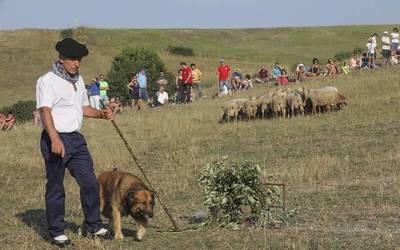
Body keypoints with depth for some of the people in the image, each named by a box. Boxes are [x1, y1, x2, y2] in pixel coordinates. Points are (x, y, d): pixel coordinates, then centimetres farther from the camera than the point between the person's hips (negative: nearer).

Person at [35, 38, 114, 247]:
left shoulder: (78, 79, 14)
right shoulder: (47, 81, -11)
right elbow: (45, 111, -21)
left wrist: (101, 114, 5)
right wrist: (54, 139, -34)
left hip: (76, 139, 7)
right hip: (56, 140, -7)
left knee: (90, 183, 6)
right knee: (55, 188, 2)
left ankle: (93, 226, 19)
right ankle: (56, 232, 12)